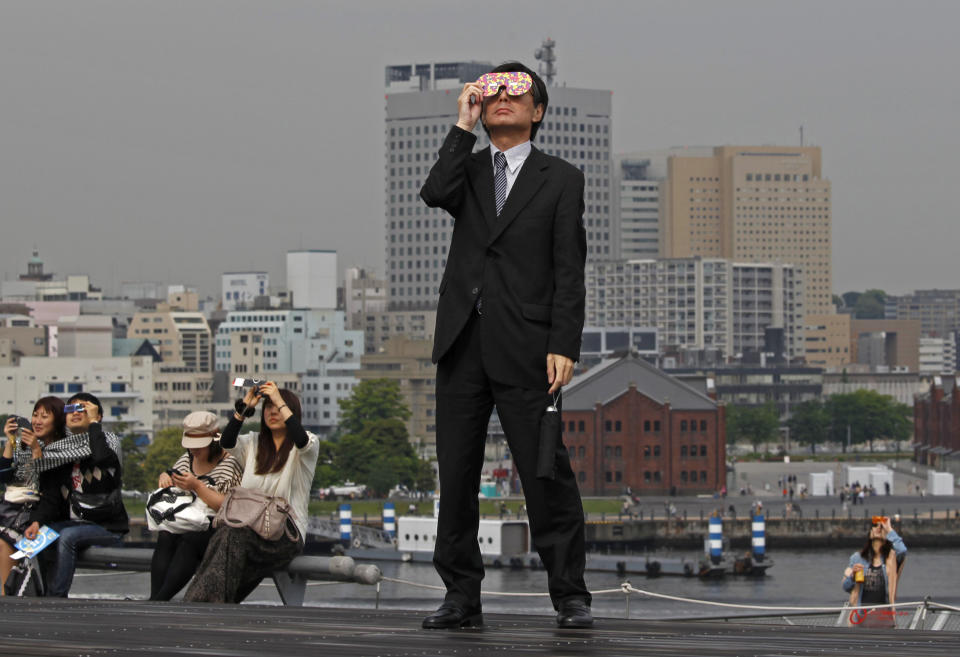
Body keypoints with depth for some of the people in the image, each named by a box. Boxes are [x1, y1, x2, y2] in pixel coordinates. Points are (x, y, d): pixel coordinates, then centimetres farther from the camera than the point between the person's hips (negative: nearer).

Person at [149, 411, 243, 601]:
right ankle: (155, 597, -42)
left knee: (189, 540, -36)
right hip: (182, 526, 5)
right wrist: (164, 477, 5)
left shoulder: (230, 464, -3)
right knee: (165, 537, -29)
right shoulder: (186, 459, 17)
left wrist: (197, 486, -19)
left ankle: (158, 601, -44)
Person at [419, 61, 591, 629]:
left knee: (546, 471, -6)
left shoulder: (560, 179, 8)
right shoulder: (467, 168, 17)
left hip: (526, 347, -3)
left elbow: (569, 270, 1)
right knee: (456, 473, 3)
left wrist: (564, 346, -9)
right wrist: (463, 125, -3)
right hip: (463, 342, 3)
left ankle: (570, 596, -1)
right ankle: (462, 596, 9)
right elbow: (435, 194, -8)